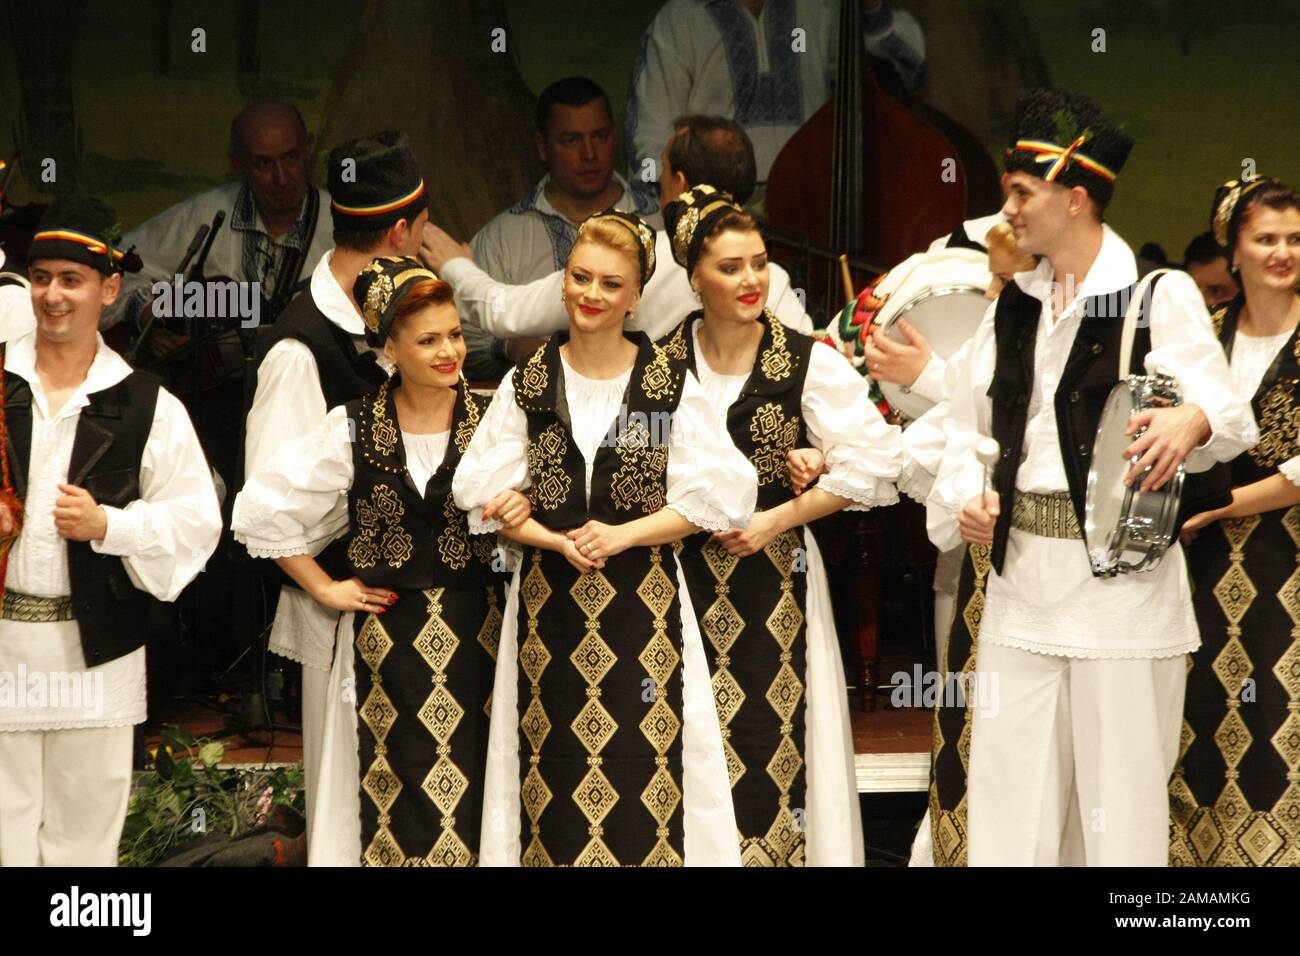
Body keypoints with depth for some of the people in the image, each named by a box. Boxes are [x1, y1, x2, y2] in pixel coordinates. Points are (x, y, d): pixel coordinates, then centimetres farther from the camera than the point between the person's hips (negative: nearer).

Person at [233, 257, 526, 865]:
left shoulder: (491, 421, 1)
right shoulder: (353, 429, 0)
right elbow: (262, 510, 5)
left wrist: (523, 509, -10)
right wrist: (324, 588, 3)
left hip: (474, 629, 1)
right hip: (389, 635, 0)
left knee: (471, 788, -2)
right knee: (399, 798, 1)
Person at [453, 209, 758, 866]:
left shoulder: (670, 384, 1)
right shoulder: (528, 384, 5)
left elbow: (709, 496, -2)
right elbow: (488, 497, 4)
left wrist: (621, 536, -13)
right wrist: (559, 542, -12)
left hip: (644, 602, -1)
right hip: (551, 602, 1)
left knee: (641, 762, -4)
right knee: (556, 769, 1)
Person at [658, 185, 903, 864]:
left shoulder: (807, 363, -4)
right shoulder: (661, 362, 1)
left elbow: (874, 460, -5)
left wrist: (778, 519, -7)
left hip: (772, 583, -1)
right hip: (681, 578, 1)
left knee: (766, 744, -1)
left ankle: (775, 852, 9)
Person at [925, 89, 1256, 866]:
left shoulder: (1160, 296, -4)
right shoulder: (1014, 307, 13)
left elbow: (1227, 414, -11)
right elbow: (968, 426, 14)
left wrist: (1191, 424, -34)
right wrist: (966, 499, -5)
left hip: (1119, 572, -5)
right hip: (1017, 570, 5)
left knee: (1123, 800, 0)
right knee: (1007, 800, 7)